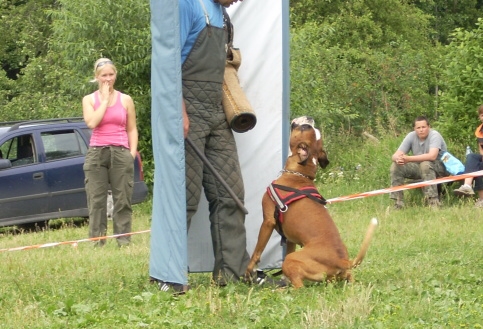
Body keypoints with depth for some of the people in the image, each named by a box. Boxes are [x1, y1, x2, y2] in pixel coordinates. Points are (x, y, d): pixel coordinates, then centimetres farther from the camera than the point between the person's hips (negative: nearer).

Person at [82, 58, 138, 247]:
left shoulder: (125, 100, 9)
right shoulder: (89, 100, 8)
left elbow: (132, 129, 11)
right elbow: (92, 122, -10)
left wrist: (132, 152, -1)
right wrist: (105, 99, -5)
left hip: (121, 153, 0)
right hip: (97, 153, 0)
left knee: (122, 200, -3)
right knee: (96, 201, -4)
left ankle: (124, 241, -1)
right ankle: (97, 242, -3)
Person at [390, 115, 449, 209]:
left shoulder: (434, 135, -20)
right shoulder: (411, 136, -5)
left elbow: (432, 156, -37)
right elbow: (395, 155, -9)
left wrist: (408, 158, -42)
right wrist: (398, 158, -37)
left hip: (440, 167, -6)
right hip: (419, 167, 6)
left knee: (425, 164, -37)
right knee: (395, 166, -13)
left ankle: (434, 203, -37)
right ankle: (398, 204, -10)